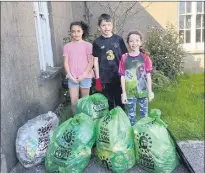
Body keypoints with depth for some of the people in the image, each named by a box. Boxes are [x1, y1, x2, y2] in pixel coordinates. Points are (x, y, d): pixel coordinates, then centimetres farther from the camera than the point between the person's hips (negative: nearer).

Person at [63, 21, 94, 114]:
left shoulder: (88, 45, -2)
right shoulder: (67, 46, 4)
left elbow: (90, 62, -4)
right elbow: (66, 63, 3)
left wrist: (84, 75, -12)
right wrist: (70, 76, -8)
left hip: (85, 77, -1)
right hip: (72, 77, 2)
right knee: (73, 101, 2)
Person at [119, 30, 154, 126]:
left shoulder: (145, 57, -3)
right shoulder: (124, 58, -6)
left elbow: (148, 76, 0)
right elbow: (122, 77, -3)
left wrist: (150, 91, 0)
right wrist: (124, 93, -4)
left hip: (143, 91, 1)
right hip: (130, 92, -1)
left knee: (144, 114, 15)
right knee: (131, 115, 13)